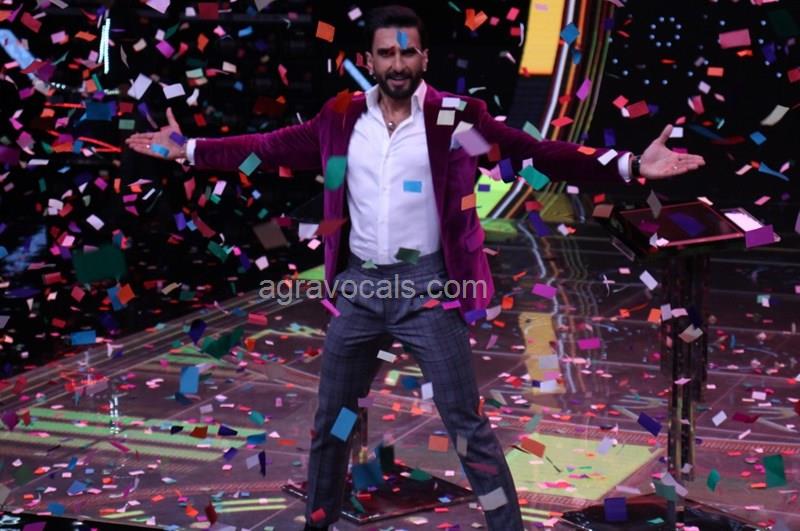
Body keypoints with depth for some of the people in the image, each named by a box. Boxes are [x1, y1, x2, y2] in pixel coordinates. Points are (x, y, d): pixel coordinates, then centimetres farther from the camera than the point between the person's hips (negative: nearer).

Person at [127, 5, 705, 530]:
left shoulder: (454, 117, -8)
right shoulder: (342, 119, 1)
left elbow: (535, 151, -13)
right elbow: (271, 147, 9)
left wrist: (627, 166, -23)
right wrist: (188, 149, 9)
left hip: (427, 287, -4)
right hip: (359, 287, 4)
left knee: (468, 425, -2)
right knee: (331, 420, 16)